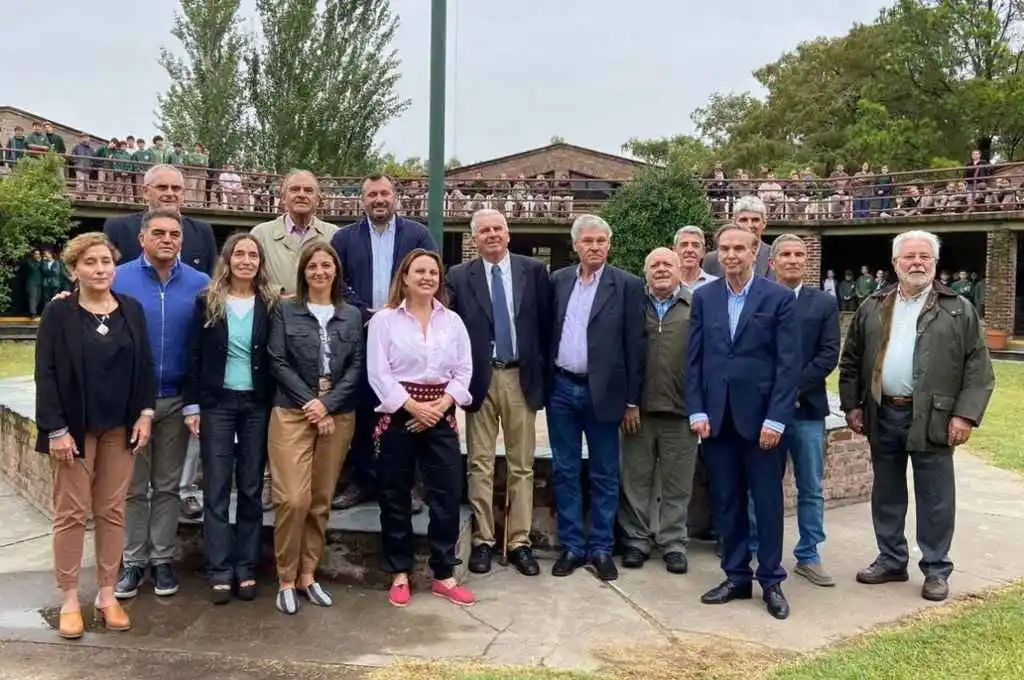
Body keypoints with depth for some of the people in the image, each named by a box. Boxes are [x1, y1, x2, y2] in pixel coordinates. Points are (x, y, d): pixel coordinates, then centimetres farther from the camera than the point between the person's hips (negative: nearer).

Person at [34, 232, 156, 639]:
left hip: (120, 426, 3)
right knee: (71, 512, 3)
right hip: (75, 426, -3)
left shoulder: (131, 309, 6)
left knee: (112, 511, 8)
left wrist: (145, 413, -1)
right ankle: (69, 599, 13)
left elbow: (145, 365, 9)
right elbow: (46, 374, -8)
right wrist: (56, 429, -14)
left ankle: (107, 594, 18)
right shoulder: (58, 312, -5)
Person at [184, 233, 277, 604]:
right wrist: (192, 405, -4)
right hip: (217, 402, -1)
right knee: (216, 488, 1)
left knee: (251, 488, 7)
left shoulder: (270, 304, 2)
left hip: (257, 404, 1)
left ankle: (246, 569, 15)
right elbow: (195, 356, 1)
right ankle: (220, 572, 7)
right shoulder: (207, 301, 0)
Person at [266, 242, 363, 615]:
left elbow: (356, 366, 4)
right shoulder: (285, 309, 4)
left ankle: (307, 575, 19)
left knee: (321, 500, 7)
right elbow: (277, 362, -3)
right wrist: (310, 403, -11)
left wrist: (328, 404, -10)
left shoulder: (351, 315, 10)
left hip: (338, 416, 3)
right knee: (293, 498, -11)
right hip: (293, 413, -3)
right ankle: (286, 579, 5)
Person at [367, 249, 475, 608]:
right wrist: (414, 407, -14)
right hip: (398, 415, -2)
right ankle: (399, 574, 18)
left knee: (447, 494, 1)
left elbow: (463, 371, 5)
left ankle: (444, 575, 13)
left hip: (441, 415, 3)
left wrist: (440, 406, -9)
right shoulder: (384, 319, -1)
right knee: (395, 496, 5)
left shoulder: (453, 320, 9)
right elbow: (378, 373, -7)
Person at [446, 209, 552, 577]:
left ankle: (519, 542, 13)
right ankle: (483, 540, 15)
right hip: (480, 378, 0)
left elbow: (546, 324, 6)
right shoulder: (459, 276, 3)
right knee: (480, 464, 5)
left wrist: (543, 372, 2)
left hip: (521, 377, 1)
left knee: (521, 465, 5)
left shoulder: (534, 270, 4)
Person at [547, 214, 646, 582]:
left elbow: (635, 344, -4)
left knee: (604, 474, 7)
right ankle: (571, 545, 19)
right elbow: (546, 333, 10)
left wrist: (632, 400, -5)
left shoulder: (627, 285, -3)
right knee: (565, 471, 9)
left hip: (601, 392, -3)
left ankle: (601, 547, 18)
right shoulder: (557, 281, 7)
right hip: (561, 390, 3)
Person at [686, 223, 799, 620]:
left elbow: (788, 363, -6)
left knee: (767, 501, 6)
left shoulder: (779, 298, -2)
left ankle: (771, 581, 18)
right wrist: (697, 411, -2)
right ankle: (736, 577, 22)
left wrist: (775, 418, -12)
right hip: (717, 416, 3)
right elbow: (693, 359, 6)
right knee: (726, 501, 10)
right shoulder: (704, 297, 7)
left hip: (760, 416, -3)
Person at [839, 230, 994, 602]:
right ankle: (891, 560, 26)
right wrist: (852, 404, 5)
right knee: (886, 493, 13)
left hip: (932, 418, -3)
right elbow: (851, 361, 11)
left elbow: (978, 368, -4)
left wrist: (966, 414, -12)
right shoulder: (872, 308, 8)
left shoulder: (959, 310, -1)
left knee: (935, 498, 4)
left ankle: (936, 569, 17)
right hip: (883, 415, 3)